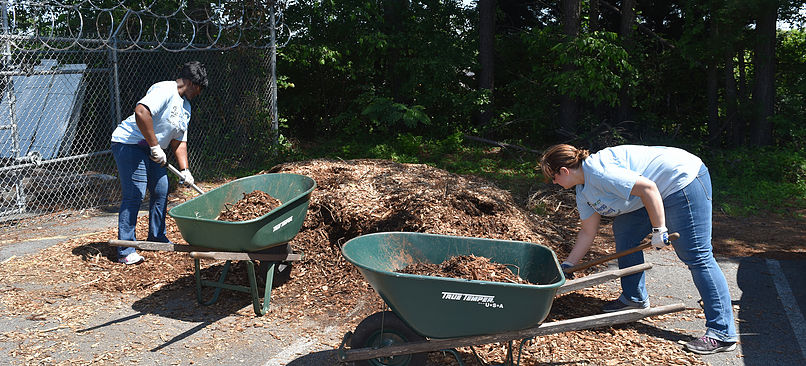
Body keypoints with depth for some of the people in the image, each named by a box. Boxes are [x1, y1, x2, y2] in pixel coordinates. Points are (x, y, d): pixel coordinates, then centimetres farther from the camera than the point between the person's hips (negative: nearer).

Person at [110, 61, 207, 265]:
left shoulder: (185, 106, 13)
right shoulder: (165, 90, -18)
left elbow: (179, 141, 14)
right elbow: (141, 112, -34)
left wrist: (184, 170, 1)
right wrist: (155, 146, -31)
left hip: (152, 150, 10)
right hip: (130, 143, -10)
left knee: (161, 192, 13)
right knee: (134, 195, -13)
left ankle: (157, 239, 29)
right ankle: (125, 251, -8)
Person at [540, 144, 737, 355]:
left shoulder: (598, 172, -22)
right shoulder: (583, 191, 10)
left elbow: (647, 188, -26)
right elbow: (588, 232, 16)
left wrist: (659, 229, -23)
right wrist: (566, 266, 17)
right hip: (664, 189, 11)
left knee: (696, 255, -11)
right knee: (624, 230, 13)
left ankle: (722, 333, -9)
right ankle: (634, 298, 24)